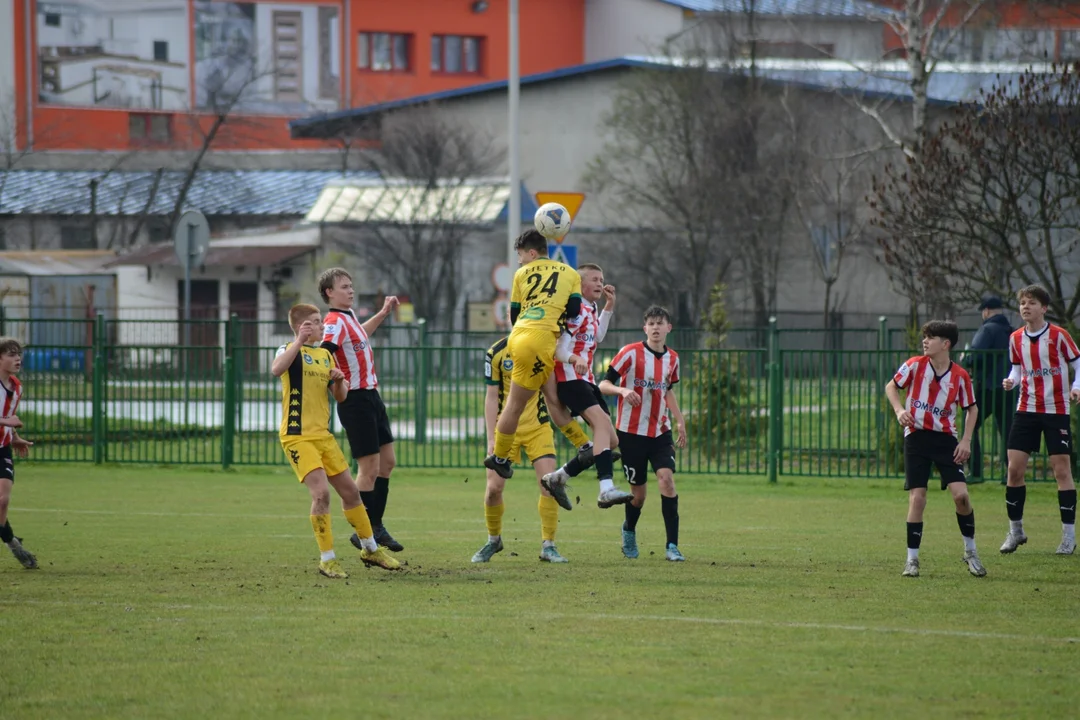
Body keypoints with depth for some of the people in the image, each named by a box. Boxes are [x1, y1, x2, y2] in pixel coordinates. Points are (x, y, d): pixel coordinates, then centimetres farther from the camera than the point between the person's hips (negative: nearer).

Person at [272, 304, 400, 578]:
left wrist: (339, 381, -4)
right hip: (297, 436, -7)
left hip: (323, 435, 7)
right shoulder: (291, 350, -7)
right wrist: (300, 340, -33)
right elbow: (276, 369, -32)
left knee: (350, 490, 13)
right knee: (321, 492, -18)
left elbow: (340, 397, 17)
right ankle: (327, 560, -8)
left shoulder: (325, 355, 14)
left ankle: (370, 549, 29)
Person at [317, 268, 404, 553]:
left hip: (371, 396, 10)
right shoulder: (335, 322, -16)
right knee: (370, 468, -6)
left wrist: (383, 313, 39)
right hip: (356, 401, -10)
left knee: (387, 462, 14)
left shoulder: (349, 318, 13)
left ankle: (376, 525, 25)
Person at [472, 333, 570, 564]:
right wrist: (491, 438, -9)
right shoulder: (496, 353, -8)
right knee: (494, 487, -4)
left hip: (538, 427, 1)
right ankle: (493, 540, 22)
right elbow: (491, 397, -4)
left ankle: (548, 546, 0)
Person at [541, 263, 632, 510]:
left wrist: (609, 307, 28)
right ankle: (607, 490, -42)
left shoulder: (591, 309, 19)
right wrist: (575, 359, -36)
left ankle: (558, 478, 14)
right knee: (602, 422, -29)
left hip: (587, 381, 10)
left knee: (611, 442, 5)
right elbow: (558, 346, -17)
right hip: (570, 378, -10)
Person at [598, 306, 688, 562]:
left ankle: (672, 546, -16)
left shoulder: (672, 358, 7)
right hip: (631, 432, -3)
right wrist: (623, 390, -31)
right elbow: (603, 384, -10)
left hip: (660, 431, 3)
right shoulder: (631, 353, -10)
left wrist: (679, 420, 17)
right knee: (638, 492, 3)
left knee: (666, 478, -17)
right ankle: (629, 531, 37)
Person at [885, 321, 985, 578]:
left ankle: (970, 550, 10)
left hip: (945, 438, 0)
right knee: (917, 497, -6)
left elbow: (971, 408, 9)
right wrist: (899, 410, -10)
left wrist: (966, 441, 0)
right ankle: (912, 559, 5)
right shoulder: (915, 365, -5)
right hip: (916, 437, 0)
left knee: (961, 494, -11)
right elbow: (891, 386, 9)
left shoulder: (960, 376, -4)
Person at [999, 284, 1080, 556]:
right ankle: (1015, 530, 12)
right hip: (1026, 409, 4)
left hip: (1056, 410, -4)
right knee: (1014, 469, -2)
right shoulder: (1016, 339, 5)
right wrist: (1010, 381, -5)